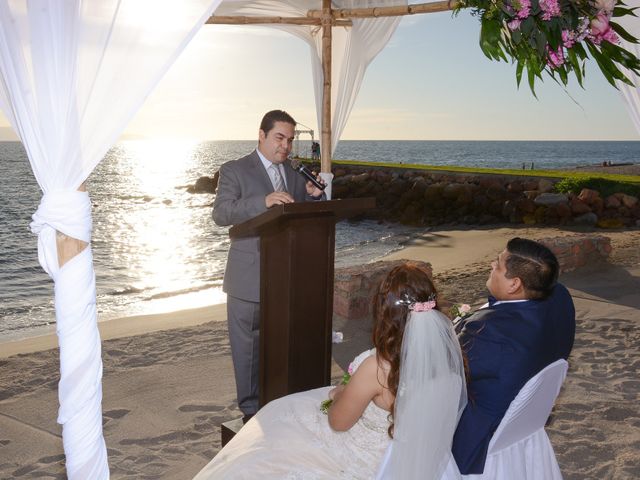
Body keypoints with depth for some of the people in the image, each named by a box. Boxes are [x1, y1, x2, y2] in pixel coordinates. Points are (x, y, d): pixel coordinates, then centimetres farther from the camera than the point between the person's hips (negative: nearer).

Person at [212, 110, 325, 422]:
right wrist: (264, 201, -33)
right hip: (250, 278, -5)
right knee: (248, 346, 5)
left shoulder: (295, 173, 13)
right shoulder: (235, 171, -4)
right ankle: (251, 409, 18)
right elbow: (221, 213, -19)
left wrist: (315, 196, -7)